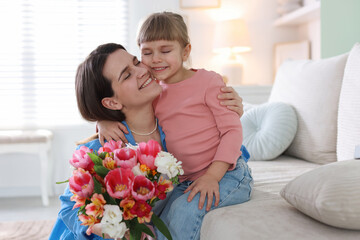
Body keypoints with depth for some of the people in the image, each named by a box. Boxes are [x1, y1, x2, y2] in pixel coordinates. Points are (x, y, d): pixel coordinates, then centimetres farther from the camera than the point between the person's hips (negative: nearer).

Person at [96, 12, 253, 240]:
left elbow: (232, 129, -10)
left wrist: (212, 176, -20)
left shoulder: (208, 81, -6)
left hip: (226, 175, -5)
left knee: (185, 210, -29)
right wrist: (105, 121, -9)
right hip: (184, 182, 5)